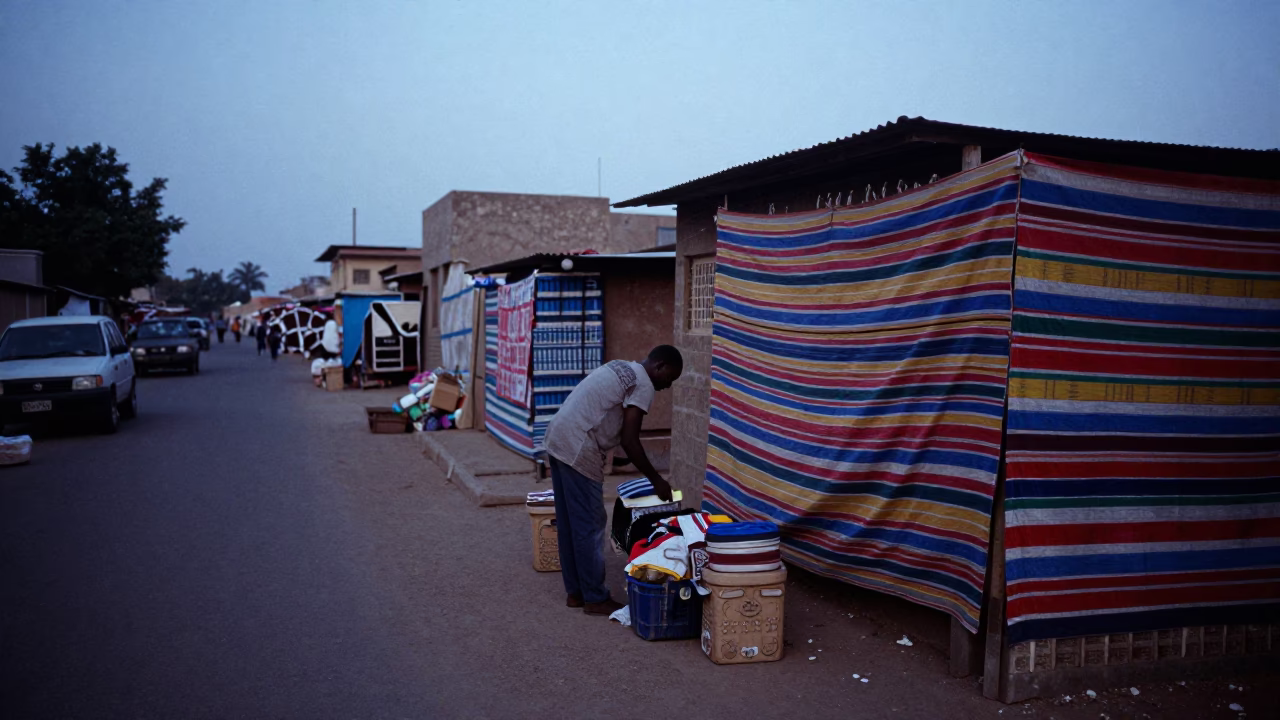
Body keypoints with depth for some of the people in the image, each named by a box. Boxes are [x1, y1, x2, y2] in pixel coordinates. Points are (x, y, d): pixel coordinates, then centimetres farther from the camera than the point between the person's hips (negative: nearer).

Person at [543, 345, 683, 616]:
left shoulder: (621, 368, 20)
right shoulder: (643, 384, -9)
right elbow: (630, 441, -12)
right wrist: (656, 480, -2)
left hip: (557, 440, 10)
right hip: (578, 451, -10)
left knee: (569, 524, 15)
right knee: (590, 527, 0)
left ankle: (575, 592, 23)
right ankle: (596, 599, 9)